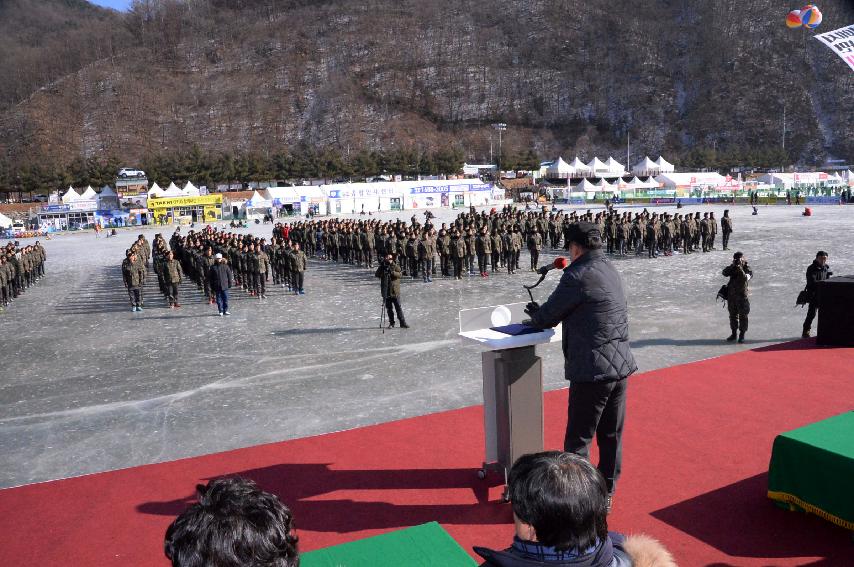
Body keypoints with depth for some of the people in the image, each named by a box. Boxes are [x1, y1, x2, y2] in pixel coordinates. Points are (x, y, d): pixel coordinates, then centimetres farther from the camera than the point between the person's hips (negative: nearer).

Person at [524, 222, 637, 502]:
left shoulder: (578, 276, -16)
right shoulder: (610, 270, 12)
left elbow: (546, 317, -9)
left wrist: (534, 314, 13)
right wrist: (542, 313, 12)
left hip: (592, 371, -9)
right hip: (621, 365, 9)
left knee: (579, 439, 2)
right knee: (611, 435, 18)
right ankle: (606, 492, 32)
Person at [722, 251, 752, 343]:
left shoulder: (747, 269, -6)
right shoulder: (733, 268, 5)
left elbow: (745, 278, -24)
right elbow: (724, 273, -12)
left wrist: (740, 269, -29)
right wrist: (732, 265, -20)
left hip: (742, 295, -4)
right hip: (731, 295, 4)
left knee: (743, 316, 1)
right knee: (733, 315, 12)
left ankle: (742, 335, 8)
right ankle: (733, 333, 22)